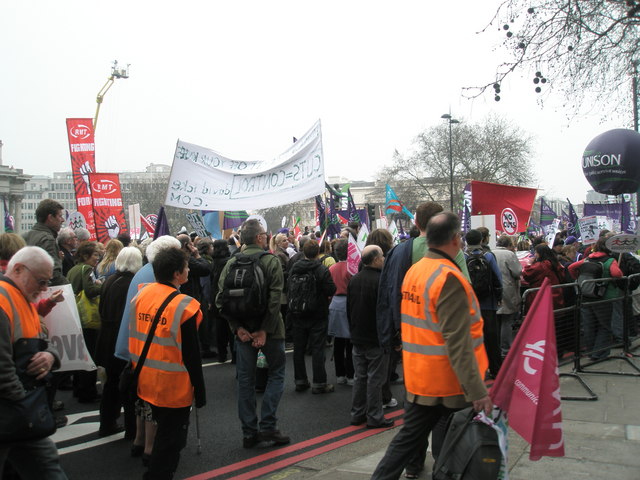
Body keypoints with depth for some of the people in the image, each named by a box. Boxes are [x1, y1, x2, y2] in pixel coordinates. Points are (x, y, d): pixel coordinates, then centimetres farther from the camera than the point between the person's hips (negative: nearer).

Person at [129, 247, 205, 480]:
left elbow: (134, 338, 8)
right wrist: (200, 391, -8)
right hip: (173, 386, -7)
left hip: (146, 380, 7)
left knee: (163, 428, 27)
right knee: (171, 438, 9)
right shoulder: (184, 306, -21)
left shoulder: (140, 295, -2)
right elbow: (191, 355, -17)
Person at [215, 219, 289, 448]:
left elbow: (221, 299, -6)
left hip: (243, 331, 4)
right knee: (276, 373, 12)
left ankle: (249, 433, 16)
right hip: (267, 329, -3)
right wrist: (265, 330, -16)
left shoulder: (231, 264, 2)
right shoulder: (271, 261, -9)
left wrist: (237, 327, -6)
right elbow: (275, 298, -18)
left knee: (245, 380, 11)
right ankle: (267, 427, 4)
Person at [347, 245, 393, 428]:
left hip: (358, 338, 7)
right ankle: (374, 417, 7)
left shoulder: (354, 280, 6)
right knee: (375, 378, 1)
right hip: (377, 338, -7)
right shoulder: (380, 281, -18)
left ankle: (357, 414, 20)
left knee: (360, 377, 14)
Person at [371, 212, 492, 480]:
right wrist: (477, 391, -24)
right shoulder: (450, 279, -20)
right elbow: (458, 343, -25)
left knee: (409, 437, 16)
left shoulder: (413, 272, 5)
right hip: (448, 382, -7)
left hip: (417, 378, 7)